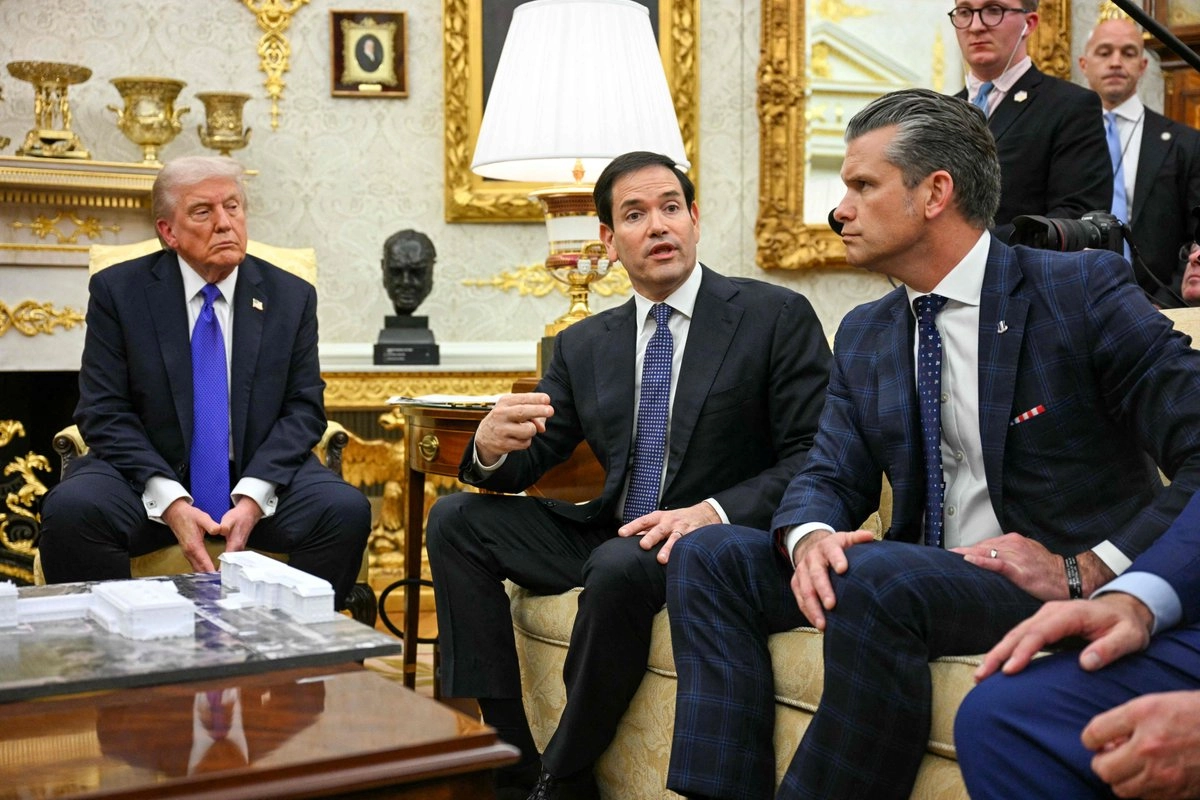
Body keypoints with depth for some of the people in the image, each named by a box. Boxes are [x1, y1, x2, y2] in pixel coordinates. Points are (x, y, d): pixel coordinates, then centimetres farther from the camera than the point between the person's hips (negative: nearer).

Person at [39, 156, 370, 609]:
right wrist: (170, 501, -20)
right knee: (70, 510, -30)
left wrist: (253, 496, -17)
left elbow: (304, 409, 0)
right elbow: (104, 413, -5)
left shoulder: (291, 296, 5)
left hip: (261, 476, 1)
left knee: (347, 511, -26)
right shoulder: (118, 291, 1)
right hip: (149, 479, -1)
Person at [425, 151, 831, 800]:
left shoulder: (777, 316, -3)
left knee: (620, 567, -35)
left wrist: (714, 512, -25)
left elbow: (814, 458, -9)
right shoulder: (583, 346, 12)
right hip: (609, 538, 6)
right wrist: (492, 447, -17)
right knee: (455, 520, -6)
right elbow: (526, 465, 9)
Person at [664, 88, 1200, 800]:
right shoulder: (863, 335, 11)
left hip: (1063, 591, -6)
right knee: (709, 555, -7)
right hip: (915, 576, 6)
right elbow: (832, 477, 7)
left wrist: (1086, 571, -20)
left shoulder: (1082, 291, -8)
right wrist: (808, 537, -16)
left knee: (874, 577, -34)